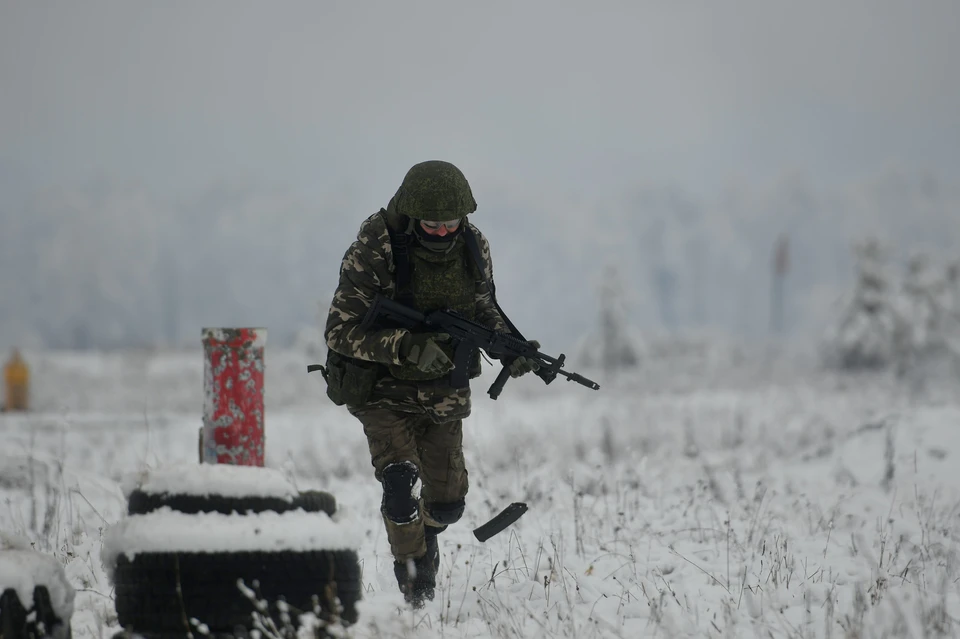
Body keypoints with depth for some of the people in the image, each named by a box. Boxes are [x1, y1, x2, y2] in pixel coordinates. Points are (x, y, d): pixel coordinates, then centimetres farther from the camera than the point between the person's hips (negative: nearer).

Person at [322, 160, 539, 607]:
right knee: (400, 479, -22)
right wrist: (408, 347, -35)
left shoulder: (473, 248, -7)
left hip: (444, 392, 4)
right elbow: (341, 331, -22)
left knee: (447, 502, 7)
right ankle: (412, 568, 6)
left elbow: (482, 309, 10)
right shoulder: (374, 251, -23)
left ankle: (426, 529, 45)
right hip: (383, 390, -4)